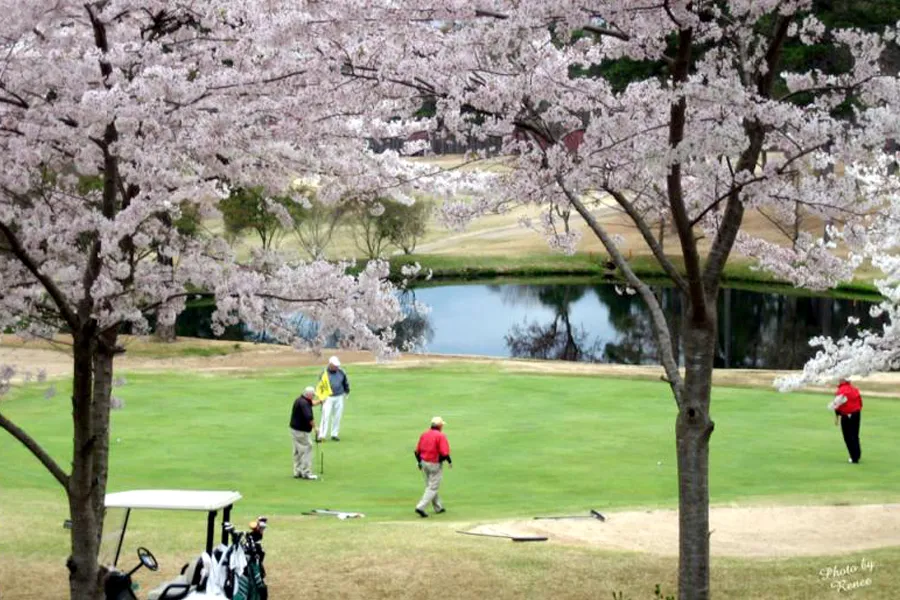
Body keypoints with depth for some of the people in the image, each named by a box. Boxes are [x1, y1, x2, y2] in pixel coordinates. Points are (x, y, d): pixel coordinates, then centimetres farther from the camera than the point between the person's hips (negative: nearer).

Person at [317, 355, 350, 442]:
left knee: (337, 417, 6)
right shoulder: (325, 373, -7)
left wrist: (346, 393, 18)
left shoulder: (341, 372, 3)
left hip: (339, 397, 4)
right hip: (328, 398, -4)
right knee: (325, 416, -10)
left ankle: (334, 434, 16)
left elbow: (346, 383, 16)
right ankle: (321, 435, -9)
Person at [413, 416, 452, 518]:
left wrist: (419, 462, 22)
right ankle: (421, 507, -13)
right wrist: (450, 461, -4)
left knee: (430, 486, 19)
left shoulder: (424, 435, 4)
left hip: (424, 463, 7)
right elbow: (444, 453, -21)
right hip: (435, 464, -7)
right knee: (433, 488, -1)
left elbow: (417, 451, 8)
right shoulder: (441, 436, -15)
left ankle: (438, 507, 29)